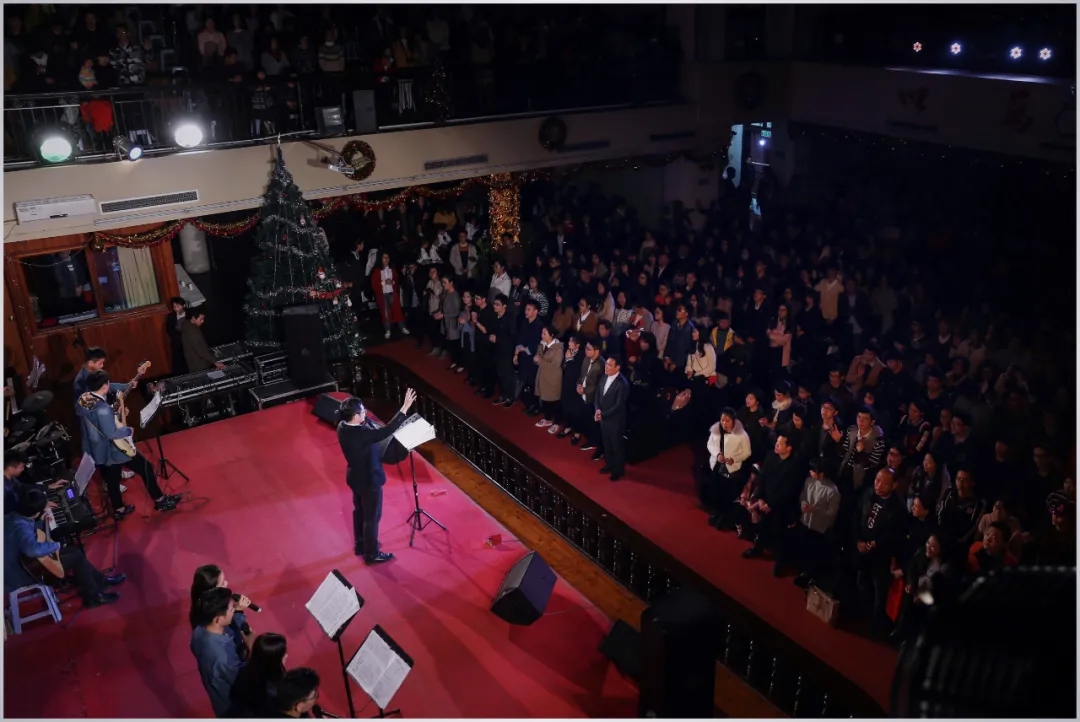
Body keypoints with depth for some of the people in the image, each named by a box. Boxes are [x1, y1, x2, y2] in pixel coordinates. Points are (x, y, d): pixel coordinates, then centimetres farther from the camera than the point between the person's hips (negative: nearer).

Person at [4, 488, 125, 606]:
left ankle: (101, 581, 30)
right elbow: (33, 549, -48)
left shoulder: (13, 516, -1)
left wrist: (41, 521, 7)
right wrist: (56, 545, -30)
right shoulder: (21, 526, -32)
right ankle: (93, 596, 14)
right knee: (77, 556, -1)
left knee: (74, 550, 16)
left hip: (20, 561, 10)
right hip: (23, 575, -10)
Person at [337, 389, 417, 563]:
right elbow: (386, 431, -39)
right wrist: (405, 408, -39)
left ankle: (360, 545, 45)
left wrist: (365, 417, -8)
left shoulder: (343, 427, -10)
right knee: (372, 517, 10)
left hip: (356, 477, 9)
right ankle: (372, 554, 27)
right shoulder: (360, 434, -36)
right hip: (369, 480, -9)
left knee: (359, 511, 26)